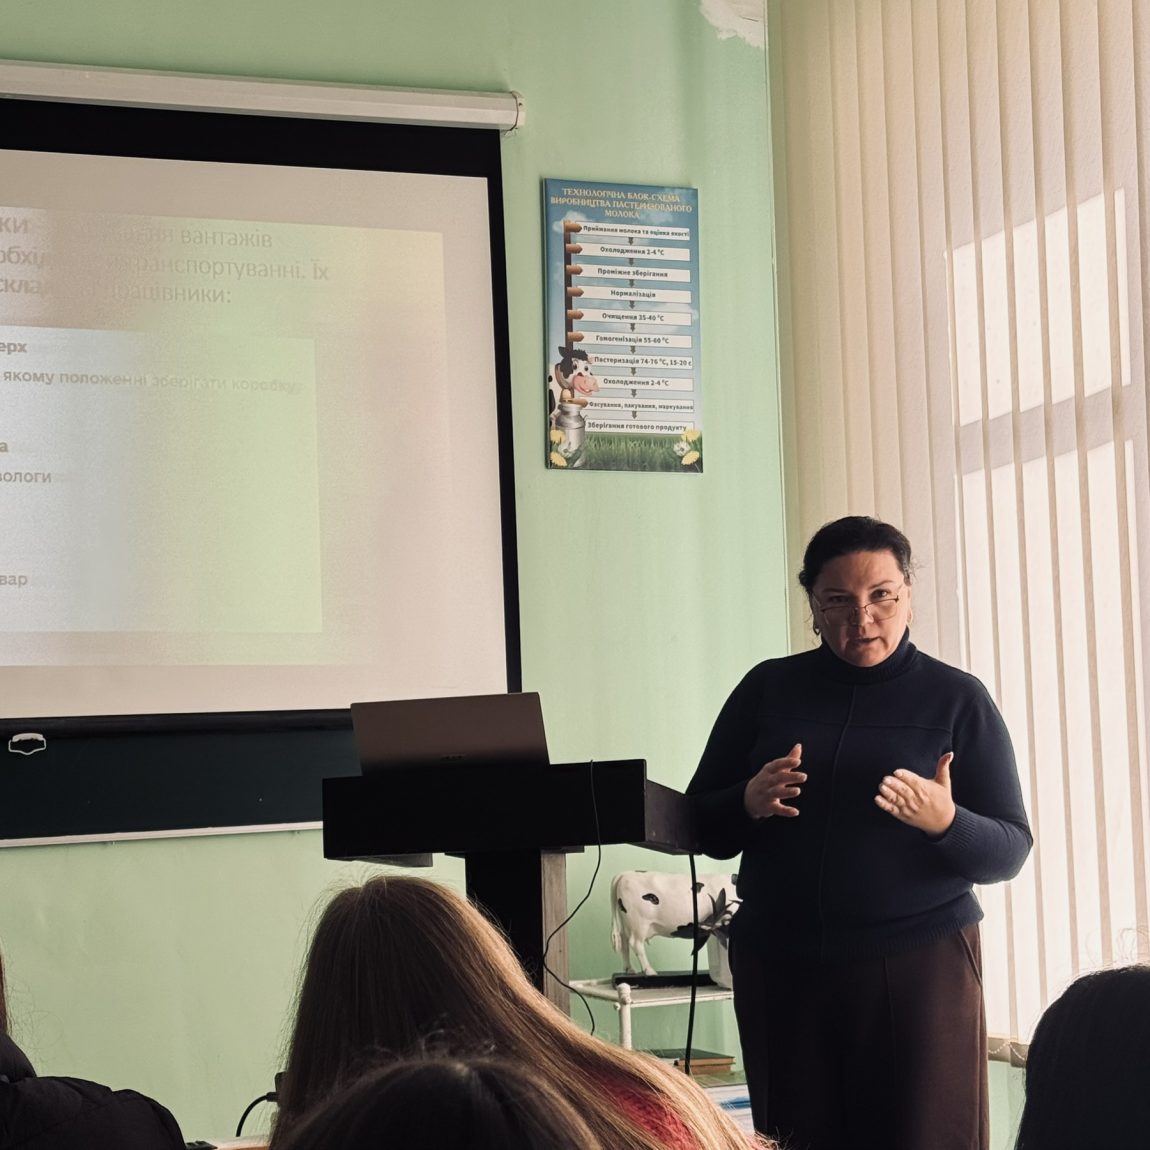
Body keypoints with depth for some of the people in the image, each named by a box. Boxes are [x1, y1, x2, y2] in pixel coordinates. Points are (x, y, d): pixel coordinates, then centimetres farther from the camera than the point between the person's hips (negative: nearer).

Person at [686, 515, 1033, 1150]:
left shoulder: (957, 699, 4)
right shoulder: (767, 688, 9)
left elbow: (1010, 852, 2)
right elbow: (700, 828, 11)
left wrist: (945, 822, -19)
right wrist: (749, 805, -11)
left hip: (921, 961, -2)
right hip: (779, 967, 2)